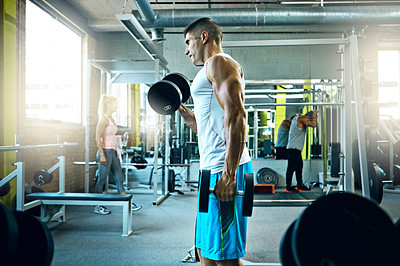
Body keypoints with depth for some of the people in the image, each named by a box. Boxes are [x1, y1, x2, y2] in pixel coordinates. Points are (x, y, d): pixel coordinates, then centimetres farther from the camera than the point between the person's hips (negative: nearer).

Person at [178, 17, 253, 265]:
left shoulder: (219, 62, -5)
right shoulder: (212, 71, 26)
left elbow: (236, 116, -19)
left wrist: (228, 175, -25)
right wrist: (184, 111, 27)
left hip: (224, 170, -10)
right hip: (214, 169, 10)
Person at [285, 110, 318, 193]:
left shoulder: (298, 119, 18)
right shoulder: (301, 119, -12)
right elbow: (314, 124, -22)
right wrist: (314, 113, -7)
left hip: (297, 148, 11)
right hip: (293, 148, -11)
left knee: (299, 166, 15)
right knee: (291, 167, -8)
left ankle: (300, 186, 23)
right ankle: (288, 187, -4)